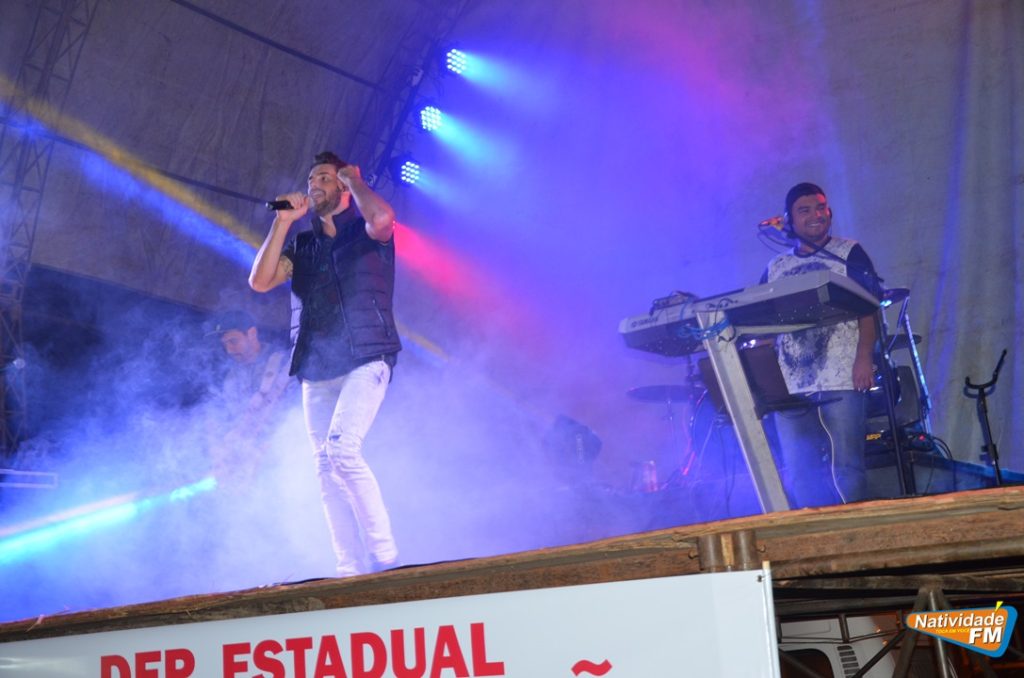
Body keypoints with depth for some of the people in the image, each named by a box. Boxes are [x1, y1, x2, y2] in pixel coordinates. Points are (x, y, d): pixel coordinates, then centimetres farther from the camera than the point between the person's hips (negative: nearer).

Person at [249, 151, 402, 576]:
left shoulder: (366, 232, 7)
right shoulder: (301, 246, 20)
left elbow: (382, 218, -18)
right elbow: (260, 281, 5)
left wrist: (355, 180, -1)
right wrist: (283, 222, 5)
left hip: (366, 360, -6)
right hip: (316, 369, 6)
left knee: (342, 449, -24)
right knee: (327, 469, -1)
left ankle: (385, 555, -17)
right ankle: (349, 570, 1)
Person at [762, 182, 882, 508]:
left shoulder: (849, 253, 9)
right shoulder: (775, 269, 18)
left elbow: (869, 309, 0)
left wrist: (864, 358, -14)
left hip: (841, 380, -3)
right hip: (789, 383, 4)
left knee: (846, 469, -6)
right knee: (796, 475, 1)